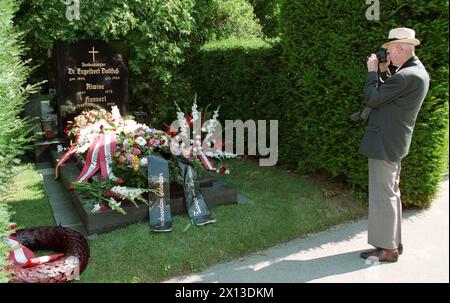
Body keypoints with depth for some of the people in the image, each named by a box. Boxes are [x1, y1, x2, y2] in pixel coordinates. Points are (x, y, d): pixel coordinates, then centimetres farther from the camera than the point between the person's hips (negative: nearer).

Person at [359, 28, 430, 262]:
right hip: (394, 143, 10)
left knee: (383, 194, -2)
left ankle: (387, 249, 9)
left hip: (384, 143, -10)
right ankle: (393, 242, 30)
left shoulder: (406, 76, -21)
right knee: (391, 193, 18)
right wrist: (384, 71, 8)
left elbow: (371, 98, -17)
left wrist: (372, 71, -5)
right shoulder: (417, 72, 10)